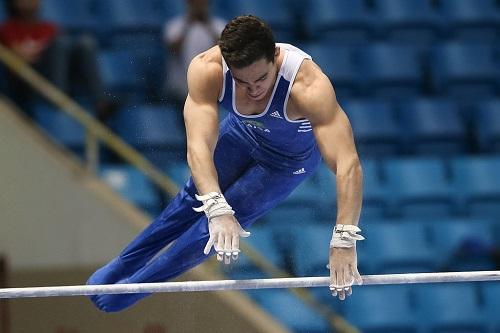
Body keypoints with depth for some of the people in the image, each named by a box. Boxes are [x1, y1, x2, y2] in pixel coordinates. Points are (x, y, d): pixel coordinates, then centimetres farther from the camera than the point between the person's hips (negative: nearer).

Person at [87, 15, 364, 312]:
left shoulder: (308, 85, -47)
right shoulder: (206, 70, -39)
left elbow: (348, 164, -52)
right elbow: (199, 146, -47)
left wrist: (344, 241, -61)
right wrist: (217, 210, -63)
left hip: (291, 156, -2)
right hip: (242, 132, 2)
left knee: (224, 222, -2)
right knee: (193, 200, 16)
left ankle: (138, 283, 20)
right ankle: (121, 268, 39)